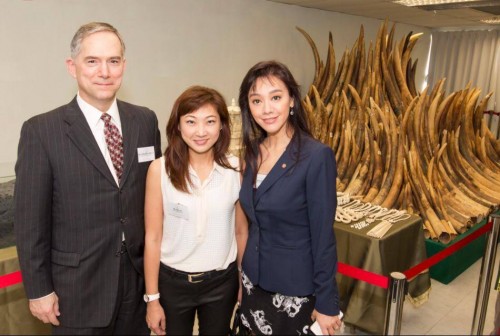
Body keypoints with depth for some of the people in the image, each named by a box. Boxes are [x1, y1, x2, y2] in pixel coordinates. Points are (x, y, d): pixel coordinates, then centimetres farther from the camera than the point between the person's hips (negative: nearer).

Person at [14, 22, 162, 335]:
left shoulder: (146, 121, -1)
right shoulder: (41, 131, -12)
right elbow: (30, 220, -8)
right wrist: (39, 290, -5)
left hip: (140, 277, 4)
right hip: (76, 288, -3)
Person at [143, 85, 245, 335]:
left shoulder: (236, 168, -9)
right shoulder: (160, 169, -13)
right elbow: (153, 238, -8)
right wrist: (152, 298, -4)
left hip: (222, 281, 2)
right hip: (173, 281, -1)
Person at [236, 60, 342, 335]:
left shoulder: (316, 156, -20)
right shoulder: (253, 152, 0)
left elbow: (323, 236, -18)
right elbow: (253, 221, 8)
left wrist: (327, 303, -14)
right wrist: (245, 271, 13)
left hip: (296, 288, -6)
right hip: (254, 280, 6)